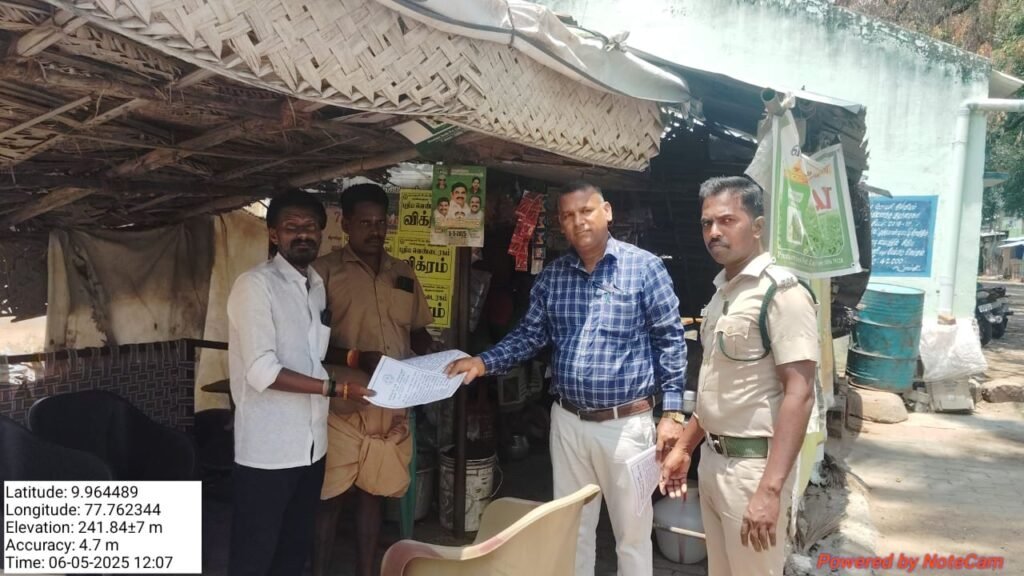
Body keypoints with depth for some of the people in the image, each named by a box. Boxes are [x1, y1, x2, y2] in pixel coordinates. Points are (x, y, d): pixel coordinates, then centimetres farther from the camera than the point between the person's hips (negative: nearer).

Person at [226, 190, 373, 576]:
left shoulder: (317, 286, 10)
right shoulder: (255, 285, -13)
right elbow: (262, 371, -20)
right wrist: (335, 388, -21)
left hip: (310, 443, 7)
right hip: (267, 448, -7)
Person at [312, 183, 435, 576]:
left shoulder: (404, 275, 12)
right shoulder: (325, 271, -3)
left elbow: (419, 332, 19)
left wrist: (423, 361, -2)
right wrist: (357, 358, -21)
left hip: (392, 408, 4)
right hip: (342, 408, -4)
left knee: (372, 495, 14)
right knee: (329, 498, 3)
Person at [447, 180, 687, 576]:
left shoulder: (645, 267, -6)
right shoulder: (551, 277, 6)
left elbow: (670, 341, -5)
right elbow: (530, 335, 9)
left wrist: (672, 412, -8)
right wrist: (484, 362, -7)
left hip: (626, 423, -4)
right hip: (568, 421, 4)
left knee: (632, 532, 10)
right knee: (572, 528, 17)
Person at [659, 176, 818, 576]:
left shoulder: (781, 292, -16)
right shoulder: (722, 290, 10)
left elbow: (799, 394, -21)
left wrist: (770, 488, -26)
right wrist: (684, 447, 17)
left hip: (752, 463, -8)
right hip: (713, 458, 8)